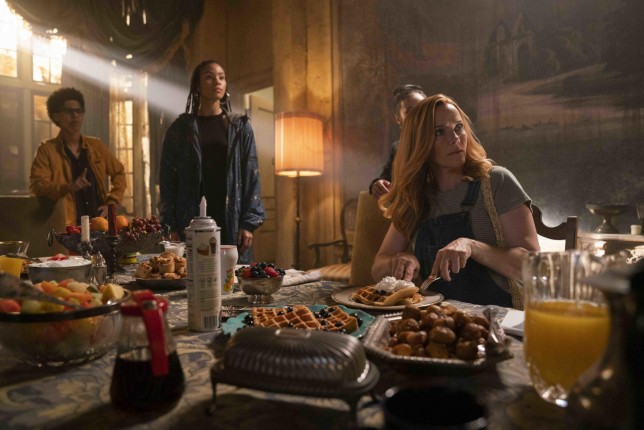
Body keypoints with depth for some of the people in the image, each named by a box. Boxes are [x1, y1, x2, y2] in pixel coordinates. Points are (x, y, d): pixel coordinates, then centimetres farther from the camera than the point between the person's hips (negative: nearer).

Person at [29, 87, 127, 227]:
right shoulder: (47, 149, 3)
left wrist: (111, 203, 7)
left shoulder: (96, 145, 12)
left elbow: (119, 173, 19)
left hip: (100, 221, 3)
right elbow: (37, 185, -6)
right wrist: (68, 187, -24)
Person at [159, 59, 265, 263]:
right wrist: (171, 226, -2)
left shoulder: (240, 127, 7)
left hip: (231, 220, 0)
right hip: (191, 220, 0)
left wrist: (248, 223, -6)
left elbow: (251, 174, 2)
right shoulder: (180, 128, 6)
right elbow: (167, 178, 5)